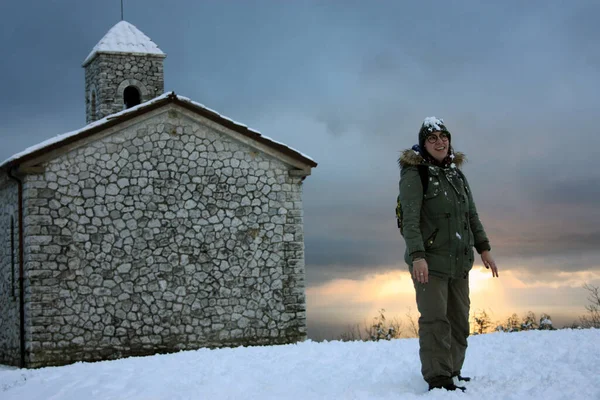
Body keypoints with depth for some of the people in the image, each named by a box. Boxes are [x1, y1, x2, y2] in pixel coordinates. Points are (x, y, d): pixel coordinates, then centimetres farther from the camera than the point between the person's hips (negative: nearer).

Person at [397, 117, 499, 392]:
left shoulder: (456, 174, 15)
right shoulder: (414, 174, -6)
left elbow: (472, 215, 19)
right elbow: (410, 218, -15)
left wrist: (483, 248, 10)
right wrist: (417, 255, -25)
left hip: (459, 261, 7)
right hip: (430, 261, -7)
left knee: (459, 321, 9)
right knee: (435, 320, -11)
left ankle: (452, 372, 18)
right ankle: (438, 378, -9)